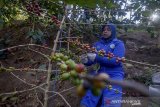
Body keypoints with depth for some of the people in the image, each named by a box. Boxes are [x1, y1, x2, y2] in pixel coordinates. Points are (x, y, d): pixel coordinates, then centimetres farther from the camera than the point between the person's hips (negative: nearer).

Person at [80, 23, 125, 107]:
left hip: (113, 76, -3)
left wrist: (96, 58, -23)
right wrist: (86, 61, -16)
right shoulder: (97, 44, 13)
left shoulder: (119, 44, 2)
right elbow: (91, 61, 9)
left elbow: (116, 61, -14)